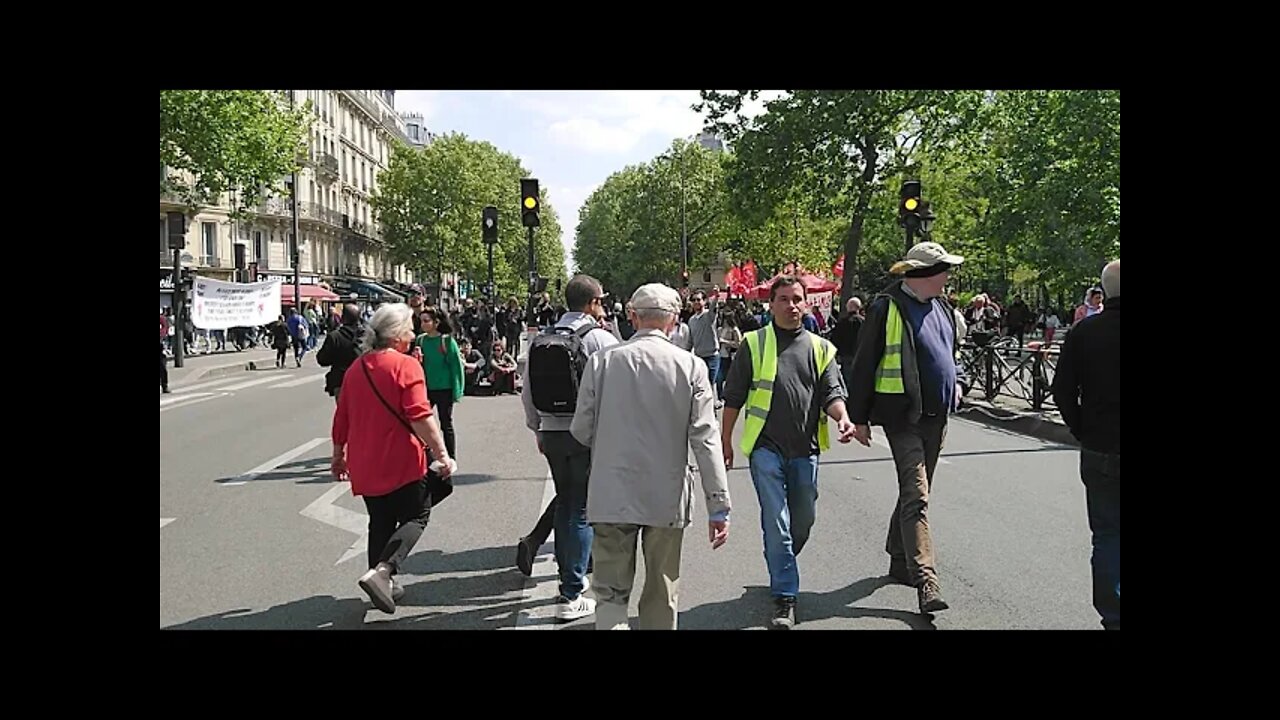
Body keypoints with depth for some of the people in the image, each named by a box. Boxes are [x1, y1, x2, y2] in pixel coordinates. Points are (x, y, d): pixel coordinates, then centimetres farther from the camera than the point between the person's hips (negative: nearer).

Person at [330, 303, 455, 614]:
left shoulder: (356, 368, 9)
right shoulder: (406, 366, -13)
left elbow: (342, 419, 15)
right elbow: (421, 417, -21)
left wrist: (338, 455, 26)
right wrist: (443, 455, -17)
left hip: (365, 464, 7)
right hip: (402, 462, -7)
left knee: (380, 523, 18)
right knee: (416, 517, 5)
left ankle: (383, 585, 24)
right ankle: (381, 571, -14)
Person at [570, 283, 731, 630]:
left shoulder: (603, 361, -4)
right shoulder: (691, 367, -6)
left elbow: (581, 430, 0)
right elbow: (705, 440, -9)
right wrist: (718, 507, -5)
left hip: (612, 496, 0)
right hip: (667, 497, 0)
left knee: (611, 592, 8)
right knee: (662, 595, 16)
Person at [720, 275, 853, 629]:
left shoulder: (821, 348, 8)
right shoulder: (754, 344, 1)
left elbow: (831, 393, 2)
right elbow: (734, 397, 4)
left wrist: (842, 417, -19)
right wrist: (725, 440, 3)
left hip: (805, 449, 4)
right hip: (766, 447, -3)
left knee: (803, 521, 14)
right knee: (777, 523, -7)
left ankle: (781, 570, 40)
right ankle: (785, 598, 1)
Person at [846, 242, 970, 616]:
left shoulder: (942, 308, 13)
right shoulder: (887, 307, -11)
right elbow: (864, 364, -9)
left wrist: (959, 381, 7)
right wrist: (858, 417, -10)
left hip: (937, 416, 8)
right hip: (903, 415, -8)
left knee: (914, 492, 17)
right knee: (916, 496, -13)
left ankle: (899, 560, 31)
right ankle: (925, 580, -15)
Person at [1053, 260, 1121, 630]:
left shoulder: (1083, 333, -3)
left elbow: (1063, 392, -3)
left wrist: (1085, 433, 8)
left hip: (1100, 452, 1)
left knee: (1108, 536, 10)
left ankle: (1111, 616, 14)